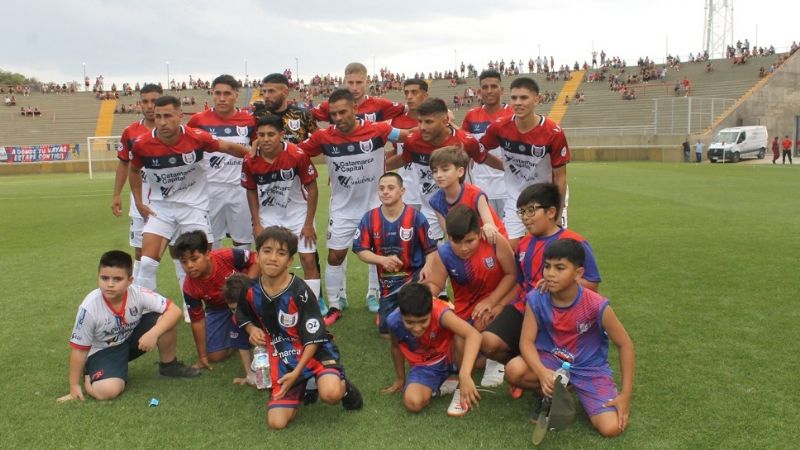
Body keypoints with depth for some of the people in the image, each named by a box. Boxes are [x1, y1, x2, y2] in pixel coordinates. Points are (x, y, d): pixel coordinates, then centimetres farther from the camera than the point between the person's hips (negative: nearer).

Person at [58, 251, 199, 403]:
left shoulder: (138, 294, -25)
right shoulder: (89, 308, -28)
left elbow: (174, 311, -25)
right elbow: (79, 349, -18)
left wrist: (153, 333, -39)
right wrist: (74, 386, -12)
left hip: (132, 338, 3)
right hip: (103, 350, -2)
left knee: (165, 322, -25)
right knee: (107, 391, -30)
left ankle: (169, 365, 3)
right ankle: (89, 375, 8)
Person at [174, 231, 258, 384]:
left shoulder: (227, 256, -36)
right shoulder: (190, 287, -26)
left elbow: (255, 259, -18)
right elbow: (197, 320, -14)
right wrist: (202, 356, -7)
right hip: (218, 308, 2)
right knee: (215, 356, -5)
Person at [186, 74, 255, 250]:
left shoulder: (249, 121, 0)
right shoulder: (199, 120, -2)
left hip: (241, 188, 1)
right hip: (210, 188, 0)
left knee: (243, 239, 8)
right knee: (211, 240, 9)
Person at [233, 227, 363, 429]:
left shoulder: (300, 291, -19)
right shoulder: (250, 292, -5)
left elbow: (314, 338, -14)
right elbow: (243, 316, 19)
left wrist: (297, 372, -19)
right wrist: (252, 329, -3)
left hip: (314, 352, -4)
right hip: (282, 358, 5)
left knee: (330, 394, -35)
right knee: (277, 422, -8)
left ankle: (343, 385, 4)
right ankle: (304, 386, 21)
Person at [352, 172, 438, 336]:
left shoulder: (415, 217, -13)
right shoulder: (369, 218, -6)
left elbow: (431, 249, -7)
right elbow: (361, 251, -2)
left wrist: (427, 267, -27)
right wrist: (383, 260, -20)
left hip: (414, 275, -3)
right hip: (388, 282, 3)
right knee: (386, 331, 7)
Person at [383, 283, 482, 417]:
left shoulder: (440, 312, -33)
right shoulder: (395, 321, -24)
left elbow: (474, 335, -49)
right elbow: (396, 347, 0)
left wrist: (465, 375, -60)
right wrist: (400, 379, 14)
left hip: (450, 358, -2)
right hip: (423, 365, 2)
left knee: (459, 338, -36)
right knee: (413, 403, -26)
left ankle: (461, 390, -12)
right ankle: (437, 387, 7)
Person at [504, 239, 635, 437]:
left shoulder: (597, 306, -24)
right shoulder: (536, 300, -17)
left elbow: (625, 345, -13)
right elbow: (527, 341, -16)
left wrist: (626, 395, -13)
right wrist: (542, 373, -37)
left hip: (590, 368, -2)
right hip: (552, 360, 2)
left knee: (611, 428, -21)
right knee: (514, 370, -29)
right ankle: (553, 394, 2)